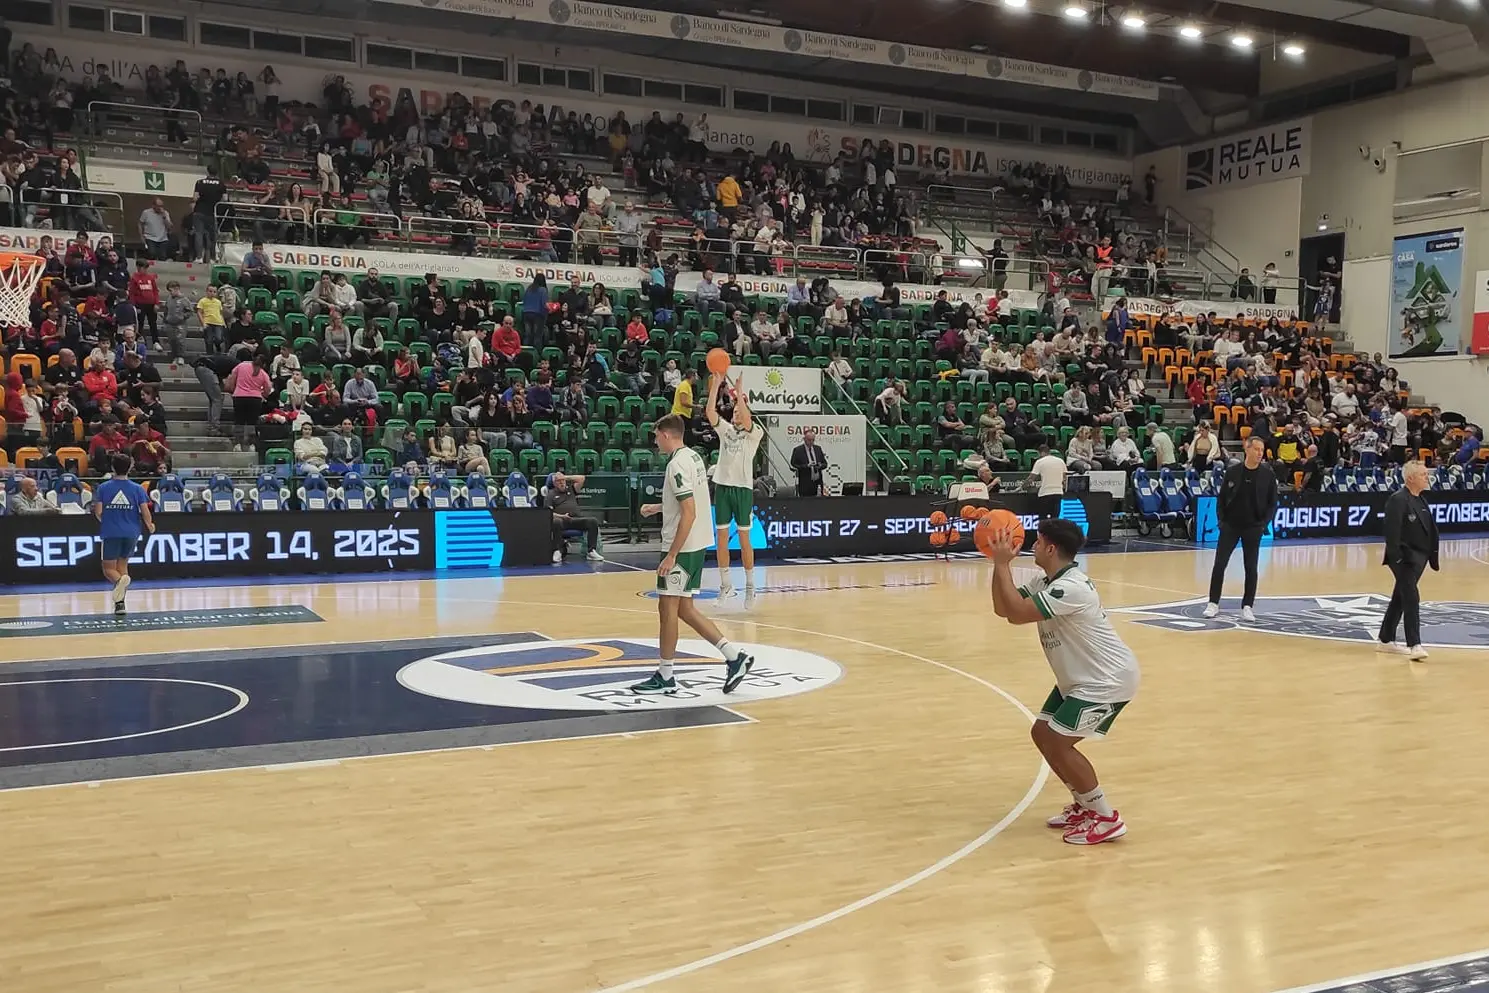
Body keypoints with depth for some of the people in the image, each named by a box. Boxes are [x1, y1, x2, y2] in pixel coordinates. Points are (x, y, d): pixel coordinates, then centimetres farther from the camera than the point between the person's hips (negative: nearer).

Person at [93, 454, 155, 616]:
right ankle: (120, 602, 12)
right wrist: (150, 527, 14)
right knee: (123, 565, 17)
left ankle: (119, 580, -29)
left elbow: (98, 512, -5)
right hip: (131, 533, 2)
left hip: (110, 534, -2)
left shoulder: (103, 487, -2)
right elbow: (145, 511, -5)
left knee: (109, 568, 7)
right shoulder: (137, 488, -1)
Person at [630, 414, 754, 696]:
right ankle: (734, 655, 11)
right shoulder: (694, 456, 11)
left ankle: (665, 677, 10)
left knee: (667, 608, 0)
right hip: (698, 544, 9)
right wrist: (658, 507, 30)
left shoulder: (677, 464, -17)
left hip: (683, 547, -9)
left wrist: (671, 555, -23)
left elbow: (689, 513, -23)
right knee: (684, 608, 14)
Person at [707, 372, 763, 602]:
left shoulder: (754, 433, -1)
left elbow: (746, 419, -22)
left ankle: (750, 585, 12)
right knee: (722, 538, 5)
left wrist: (740, 391, -24)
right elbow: (710, 412, -5)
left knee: (744, 539, 1)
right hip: (722, 486, 4)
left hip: (743, 488, -4)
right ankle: (725, 585, 14)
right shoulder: (725, 429, 10)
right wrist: (715, 385, -13)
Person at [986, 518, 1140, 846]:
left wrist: (1002, 565, -27)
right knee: (1042, 734, 9)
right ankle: (1085, 805, 22)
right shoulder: (1045, 583, 5)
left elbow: (1017, 614, -34)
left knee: (1057, 743, -14)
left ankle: (1107, 819, -3)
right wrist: (1000, 564, -5)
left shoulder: (1071, 587, -27)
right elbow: (1002, 608, 4)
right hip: (1081, 678, 10)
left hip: (1108, 680, -10)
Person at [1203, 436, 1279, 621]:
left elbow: (1272, 503, 1)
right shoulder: (1232, 471, -2)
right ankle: (1213, 603, 9)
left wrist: (1264, 523, -9)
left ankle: (1247, 606, 12)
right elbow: (1221, 498, 5)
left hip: (1253, 528, 0)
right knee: (1219, 564, -1)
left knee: (1251, 568, 4)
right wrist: (1222, 519, -4)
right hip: (1230, 525, 0)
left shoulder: (1268, 475, -2)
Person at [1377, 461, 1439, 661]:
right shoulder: (1398, 500, -15)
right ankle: (1414, 645, -16)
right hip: (1405, 558, -9)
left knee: (1400, 599, 15)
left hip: (1418, 558, 9)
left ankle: (1386, 640, 23)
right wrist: (1397, 558, -24)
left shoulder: (1420, 500, 14)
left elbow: (1429, 530, 18)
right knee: (1411, 598, -14)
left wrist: (1431, 555, 14)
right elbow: (1392, 532, -21)